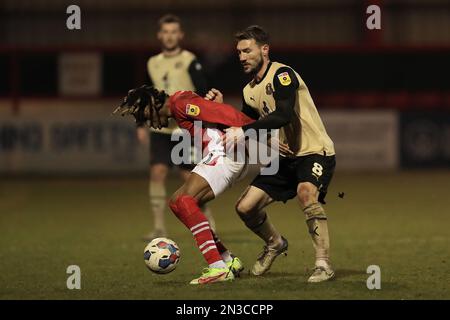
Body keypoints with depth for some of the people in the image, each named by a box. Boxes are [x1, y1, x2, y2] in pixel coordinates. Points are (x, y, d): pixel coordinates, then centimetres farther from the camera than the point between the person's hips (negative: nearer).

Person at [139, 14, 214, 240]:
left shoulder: (189, 62, -5)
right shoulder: (153, 64, 11)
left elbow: (203, 94, -8)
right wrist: (141, 125, 14)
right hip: (160, 130, 4)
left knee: (189, 177, -1)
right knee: (157, 173, -10)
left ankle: (207, 220, 19)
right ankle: (159, 228, -8)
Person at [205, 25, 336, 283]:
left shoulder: (282, 74, -15)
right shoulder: (250, 91, 10)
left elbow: (283, 115, -30)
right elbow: (243, 131, 18)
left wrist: (244, 131, -30)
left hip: (315, 152, -8)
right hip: (285, 157, 8)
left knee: (306, 192, -37)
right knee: (245, 208, 0)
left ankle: (324, 264, -29)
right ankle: (275, 244, 31)